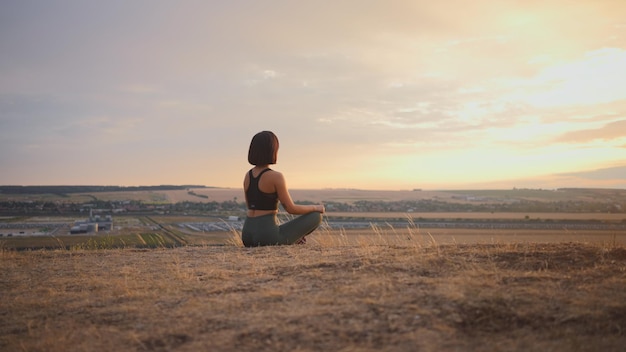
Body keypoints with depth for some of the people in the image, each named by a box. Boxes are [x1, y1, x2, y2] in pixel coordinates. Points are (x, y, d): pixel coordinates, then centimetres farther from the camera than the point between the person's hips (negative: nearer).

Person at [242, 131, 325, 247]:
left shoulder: (248, 176, 7)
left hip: (248, 237, 7)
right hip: (267, 236, -7)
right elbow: (291, 209, -11)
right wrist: (316, 208, 8)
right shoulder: (276, 176, -14)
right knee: (316, 216, 7)